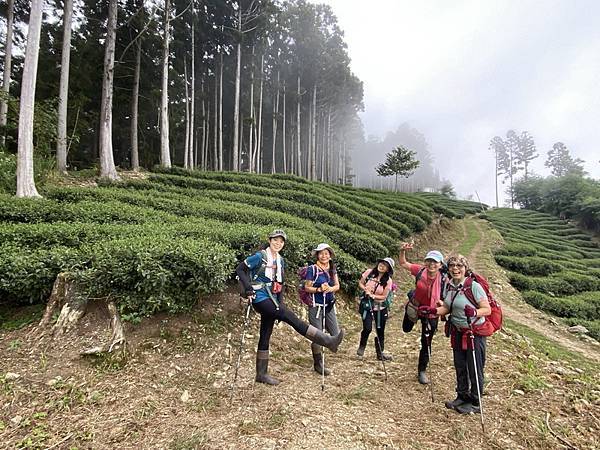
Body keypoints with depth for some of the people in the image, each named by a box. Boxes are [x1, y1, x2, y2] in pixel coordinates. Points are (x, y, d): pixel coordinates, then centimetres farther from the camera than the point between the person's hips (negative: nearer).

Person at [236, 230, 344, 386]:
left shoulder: (280, 261, 12)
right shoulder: (260, 257, -9)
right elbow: (240, 269, -8)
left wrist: (281, 303, 13)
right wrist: (248, 288, -17)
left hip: (271, 300, 7)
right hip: (260, 299, -7)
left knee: (265, 336, 11)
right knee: (291, 318, -17)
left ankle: (261, 374, 22)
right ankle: (328, 341, -19)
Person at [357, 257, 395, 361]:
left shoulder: (388, 280, -8)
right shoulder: (369, 272, -6)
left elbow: (384, 296, -8)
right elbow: (360, 283, 5)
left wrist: (372, 295, -21)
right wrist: (365, 289, -15)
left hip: (380, 307, 1)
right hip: (367, 305, -1)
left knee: (380, 330, 8)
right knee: (367, 328, -14)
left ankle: (380, 353, 27)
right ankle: (362, 346, 15)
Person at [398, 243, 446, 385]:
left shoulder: (443, 280, -25)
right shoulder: (420, 271, -22)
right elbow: (403, 263, -16)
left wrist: (441, 303, -37)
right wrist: (403, 251, -34)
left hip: (431, 314, -1)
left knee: (426, 343, 9)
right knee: (406, 328, 26)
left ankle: (422, 371, 30)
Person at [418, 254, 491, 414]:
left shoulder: (474, 286, -19)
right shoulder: (449, 286, 1)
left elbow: (487, 310, -19)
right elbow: (447, 308, 8)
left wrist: (474, 313, -38)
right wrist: (433, 310, -8)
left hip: (475, 332, -6)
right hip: (458, 332, 6)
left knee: (475, 369, 5)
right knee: (460, 366, 16)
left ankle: (475, 402, 23)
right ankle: (462, 396, 34)